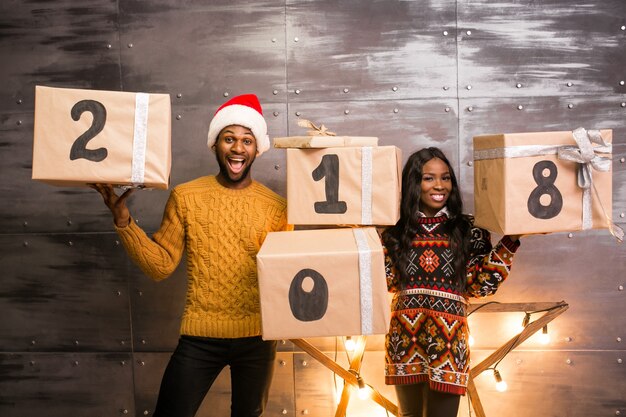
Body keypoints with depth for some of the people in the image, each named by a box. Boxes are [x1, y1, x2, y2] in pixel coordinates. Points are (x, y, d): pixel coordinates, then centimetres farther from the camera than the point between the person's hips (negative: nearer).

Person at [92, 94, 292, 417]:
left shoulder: (276, 206, -2)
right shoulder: (185, 197, -3)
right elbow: (161, 265, -3)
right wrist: (123, 220, -14)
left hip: (257, 338, 1)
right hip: (200, 336, -1)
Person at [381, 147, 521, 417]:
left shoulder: (467, 230, 4)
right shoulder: (395, 230, 6)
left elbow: (483, 284, -3)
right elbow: (387, 280, -3)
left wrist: (510, 241, -7)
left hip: (448, 340, -1)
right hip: (405, 339, 2)